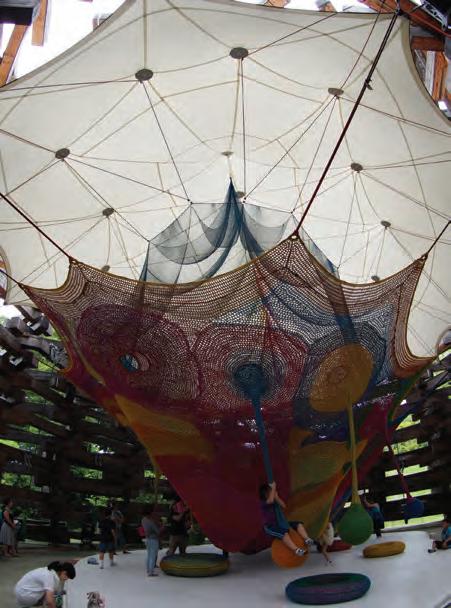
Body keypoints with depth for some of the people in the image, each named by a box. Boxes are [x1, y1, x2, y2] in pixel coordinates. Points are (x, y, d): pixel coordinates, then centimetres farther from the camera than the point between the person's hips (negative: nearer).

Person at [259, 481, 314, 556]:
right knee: (284, 532, -39)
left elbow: (284, 506, -2)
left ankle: (307, 539, -20)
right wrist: (273, 488, -25)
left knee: (299, 524, -4)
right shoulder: (263, 503, -13)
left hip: (279, 524, 9)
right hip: (269, 527, -9)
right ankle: (296, 550, -44)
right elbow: (270, 500, -34)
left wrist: (276, 497, -10)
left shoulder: (275, 502, 12)